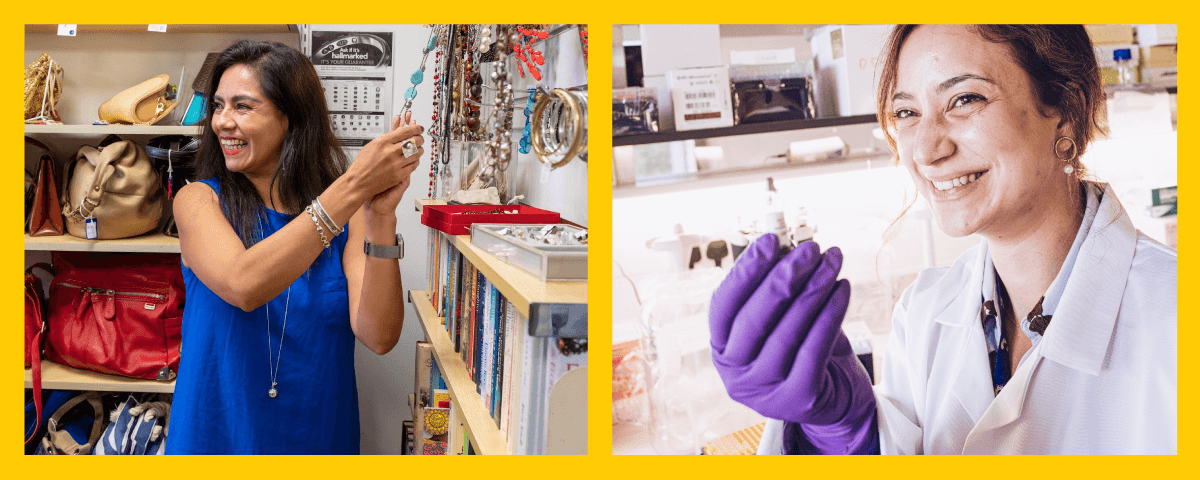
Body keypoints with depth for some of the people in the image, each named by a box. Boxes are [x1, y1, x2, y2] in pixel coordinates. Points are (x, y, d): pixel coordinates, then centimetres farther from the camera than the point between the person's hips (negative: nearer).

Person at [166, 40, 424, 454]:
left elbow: (379, 337, -18)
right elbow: (242, 286, -28)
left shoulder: (349, 213, -6)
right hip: (215, 433, 0)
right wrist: (353, 186, -32)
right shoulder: (199, 200, -8)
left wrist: (381, 216, -29)